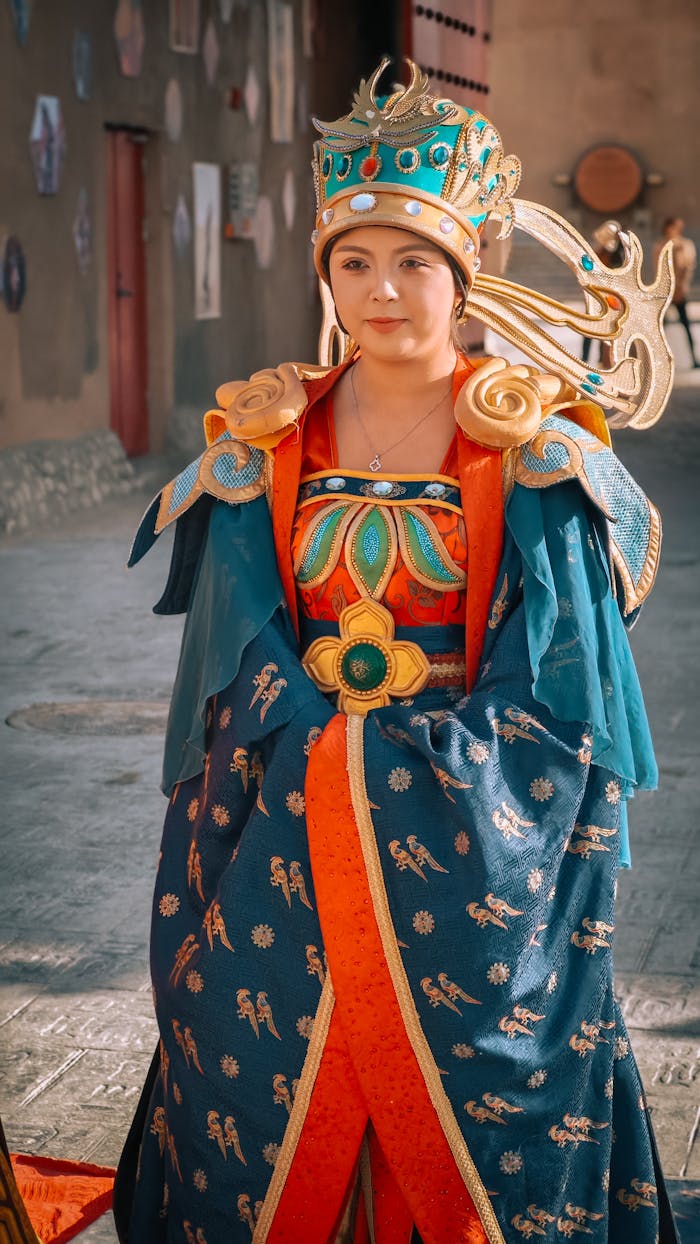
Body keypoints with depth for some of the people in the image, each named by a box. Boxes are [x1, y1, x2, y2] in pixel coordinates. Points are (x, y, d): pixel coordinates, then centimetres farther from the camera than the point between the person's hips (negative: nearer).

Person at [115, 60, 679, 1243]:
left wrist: (432, 758, -13)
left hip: (472, 836, -1)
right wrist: (329, 746, -9)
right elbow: (245, 652, 2)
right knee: (280, 1078, 8)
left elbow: (556, 660, -5)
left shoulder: (529, 449, -3)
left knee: (466, 1089, 6)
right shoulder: (268, 441, 3)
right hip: (288, 825, 2)